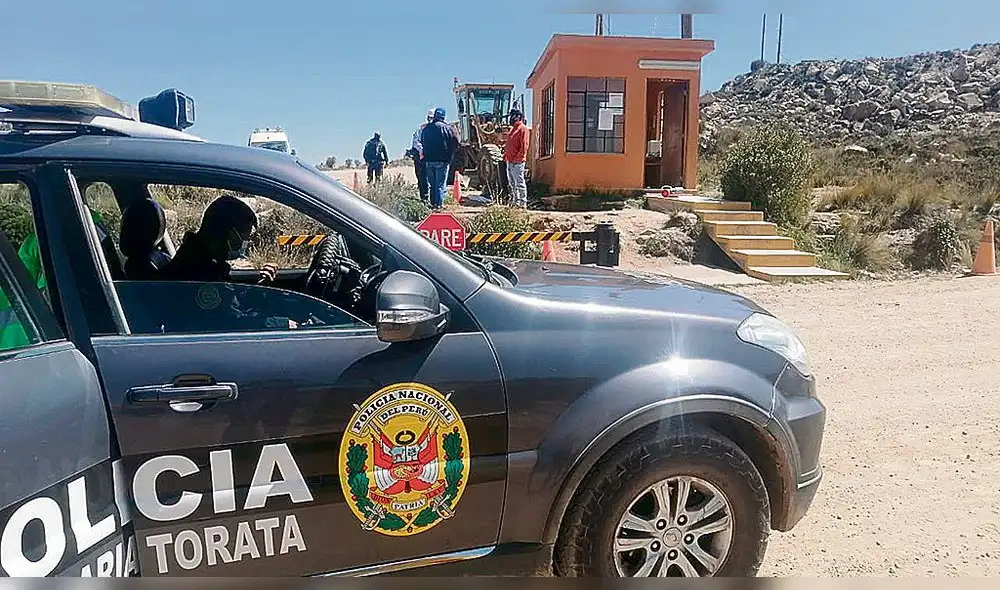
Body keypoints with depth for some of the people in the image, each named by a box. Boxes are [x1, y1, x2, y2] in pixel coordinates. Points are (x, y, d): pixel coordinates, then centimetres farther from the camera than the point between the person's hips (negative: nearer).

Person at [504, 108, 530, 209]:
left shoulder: (522, 128, -10)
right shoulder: (513, 128, 19)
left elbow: (524, 146, -17)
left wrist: (517, 158, -19)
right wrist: (506, 156, 16)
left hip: (517, 162, -10)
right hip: (510, 161, 10)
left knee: (519, 183, -7)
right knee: (512, 184, 13)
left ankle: (523, 203, -3)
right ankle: (516, 202, 21)